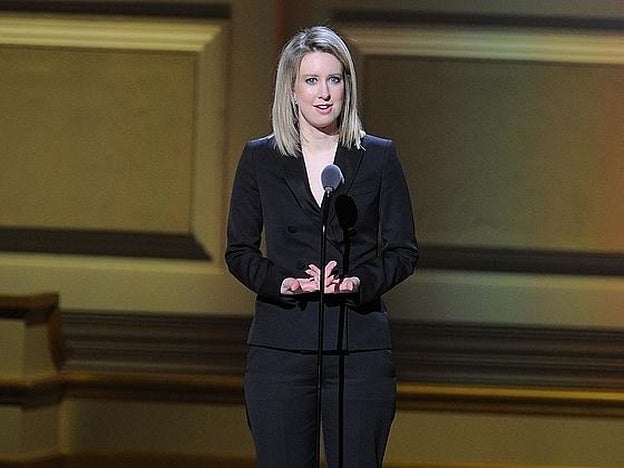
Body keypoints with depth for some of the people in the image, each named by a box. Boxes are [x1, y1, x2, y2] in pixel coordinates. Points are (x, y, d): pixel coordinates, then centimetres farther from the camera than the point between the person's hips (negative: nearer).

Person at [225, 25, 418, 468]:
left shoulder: (379, 157, 6)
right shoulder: (260, 158, 6)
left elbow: (404, 250, 7)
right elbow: (239, 251, 8)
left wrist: (360, 282, -12)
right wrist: (281, 283, -11)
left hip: (360, 346, 0)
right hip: (282, 344, 0)